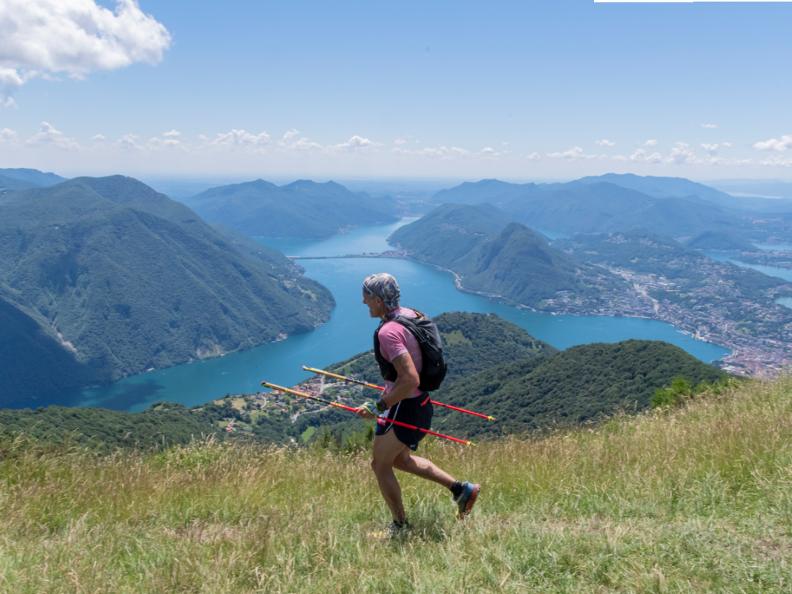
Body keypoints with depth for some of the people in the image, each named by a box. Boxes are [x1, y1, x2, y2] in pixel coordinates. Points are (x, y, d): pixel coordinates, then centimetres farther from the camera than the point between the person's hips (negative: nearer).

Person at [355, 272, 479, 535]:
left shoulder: (388, 332, -25)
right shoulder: (411, 314, 4)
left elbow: (410, 380, -32)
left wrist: (378, 407, -24)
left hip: (403, 408, -10)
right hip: (420, 403, 10)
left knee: (380, 466, 10)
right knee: (399, 459, 25)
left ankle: (401, 528, 24)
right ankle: (460, 489, 24)